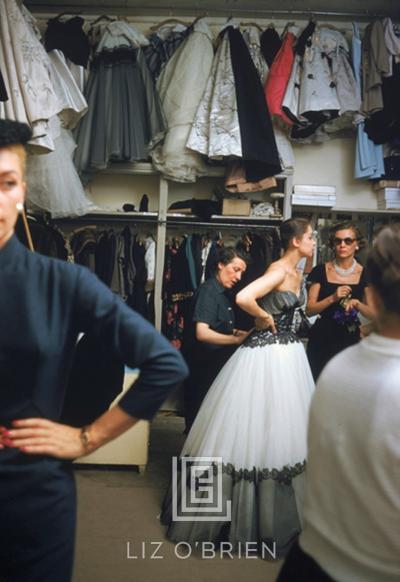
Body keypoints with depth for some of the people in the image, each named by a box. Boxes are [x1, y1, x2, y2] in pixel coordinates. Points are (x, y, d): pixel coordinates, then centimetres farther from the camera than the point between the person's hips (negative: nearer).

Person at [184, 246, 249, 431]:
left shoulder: (224, 292, 10)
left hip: (220, 363, 9)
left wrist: (236, 332, 2)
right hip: (205, 365, -9)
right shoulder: (208, 290, -16)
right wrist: (237, 340, -19)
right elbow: (202, 333, -26)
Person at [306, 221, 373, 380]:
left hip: (350, 340, 1)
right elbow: (310, 310, -5)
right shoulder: (321, 271, -3)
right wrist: (333, 298, -19)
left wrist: (357, 304, -17)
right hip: (322, 340, 0)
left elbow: (373, 313, 2)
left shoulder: (365, 274, -1)